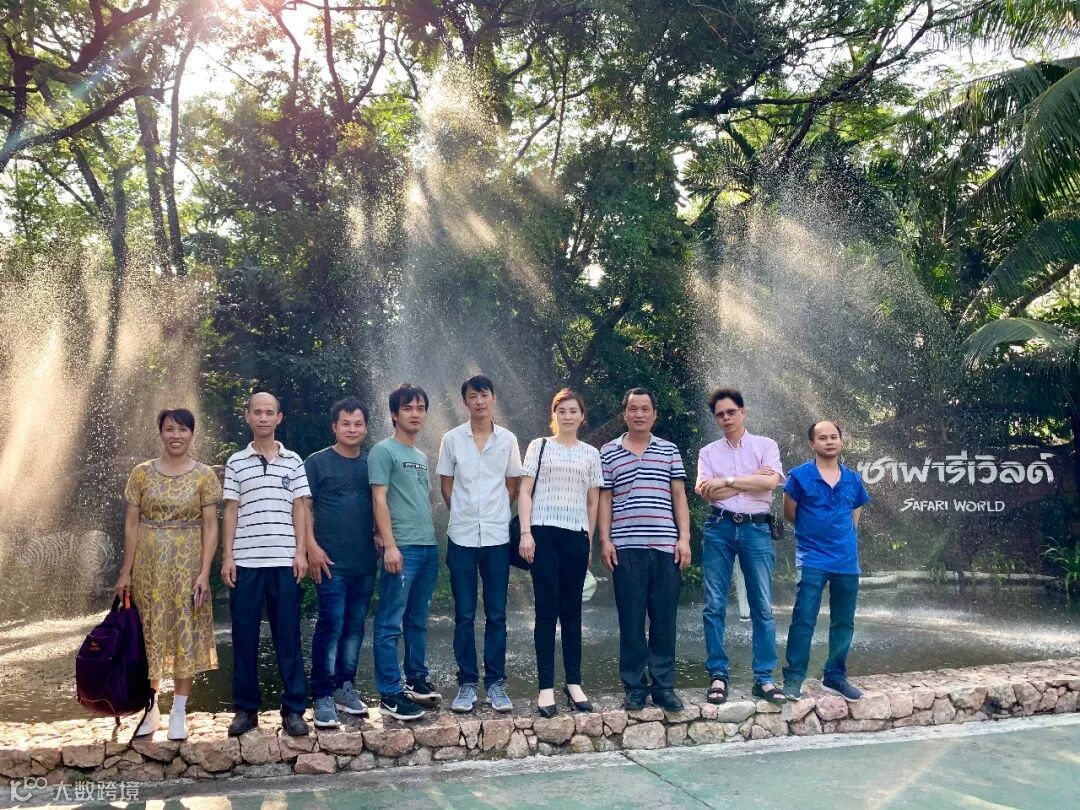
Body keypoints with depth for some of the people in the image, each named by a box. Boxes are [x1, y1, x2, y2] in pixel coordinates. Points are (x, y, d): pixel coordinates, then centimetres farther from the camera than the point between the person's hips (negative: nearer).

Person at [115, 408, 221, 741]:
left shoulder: (204, 475, -2)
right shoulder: (142, 473, 2)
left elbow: (210, 527, -4)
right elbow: (132, 523, 4)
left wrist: (204, 573, -10)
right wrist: (126, 571, 0)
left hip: (187, 563, -1)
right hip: (149, 564, 2)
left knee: (186, 634, 3)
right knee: (149, 635, 7)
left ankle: (179, 713, 14)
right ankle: (150, 709, 22)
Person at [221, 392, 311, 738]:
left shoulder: (294, 461, 7)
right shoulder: (236, 462, 8)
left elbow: (299, 508, 6)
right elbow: (231, 511, 7)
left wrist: (301, 552, -3)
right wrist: (227, 556, 0)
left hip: (284, 560, 0)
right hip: (245, 561, 1)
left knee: (288, 636, 3)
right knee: (244, 636, 5)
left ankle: (293, 709, 9)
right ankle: (246, 709, 17)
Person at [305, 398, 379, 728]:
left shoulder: (372, 463, 11)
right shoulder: (317, 462, -1)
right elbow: (305, 508, -4)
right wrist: (312, 546, -12)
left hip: (365, 562, 5)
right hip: (331, 561, -4)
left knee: (354, 627, 11)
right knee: (330, 627, -6)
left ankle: (344, 686, 24)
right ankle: (323, 696, 2)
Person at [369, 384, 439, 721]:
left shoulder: (422, 457, 19)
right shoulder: (384, 451, -3)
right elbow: (379, 500, -10)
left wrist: (432, 540, 17)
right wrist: (390, 545, -17)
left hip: (429, 547, 8)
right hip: (402, 548, -8)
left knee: (418, 621, 15)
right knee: (390, 623, -5)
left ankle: (416, 678, 26)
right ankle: (390, 694, -2)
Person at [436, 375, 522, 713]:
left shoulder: (508, 439, 3)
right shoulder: (452, 439, 1)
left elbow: (513, 485, 10)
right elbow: (446, 485, 7)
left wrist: (496, 515, 5)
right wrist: (464, 515, 4)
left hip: (497, 536, 1)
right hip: (462, 537, -1)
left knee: (496, 615, 5)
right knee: (464, 616, 4)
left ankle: (495, 683, 15)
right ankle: (467, 683, 14)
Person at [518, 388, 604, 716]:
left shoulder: (591, 453, 12)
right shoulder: (539, 447, 5)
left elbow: (593, 501, 13)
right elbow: (525, 492, 1)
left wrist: (589, 539, 9)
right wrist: (526, 533, -9)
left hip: (576, 536, 2)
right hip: (544, 533, -2)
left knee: (572, 610, 7)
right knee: (547, 610, -2)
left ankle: (574, 683, 15)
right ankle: (546, 687, 2)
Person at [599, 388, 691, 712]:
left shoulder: (669, 451, 11)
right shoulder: (608, 452, 8)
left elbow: (679, 497, 10)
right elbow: (604, 499, 7)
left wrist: (684, 539, 2)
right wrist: (605, 539, -1)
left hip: (665, 548, 1)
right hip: (626, 548, -1)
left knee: (664, 620, 4)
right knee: (631, 620, 3)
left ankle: (664, 686, 14)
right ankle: (634, 687, 13)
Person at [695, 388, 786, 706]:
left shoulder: (765, 446, 7)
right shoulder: (708, 452, 10)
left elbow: (770, 482, -10)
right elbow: (706, 493, -4)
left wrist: (726, 481, -7)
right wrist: (751, 479, -6)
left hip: (756, 528, -1)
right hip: (719, 528, 1)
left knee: (762, 607, 1)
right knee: (714, 606, 0)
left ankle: (764, 678, 9)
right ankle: (718, 676, 8)